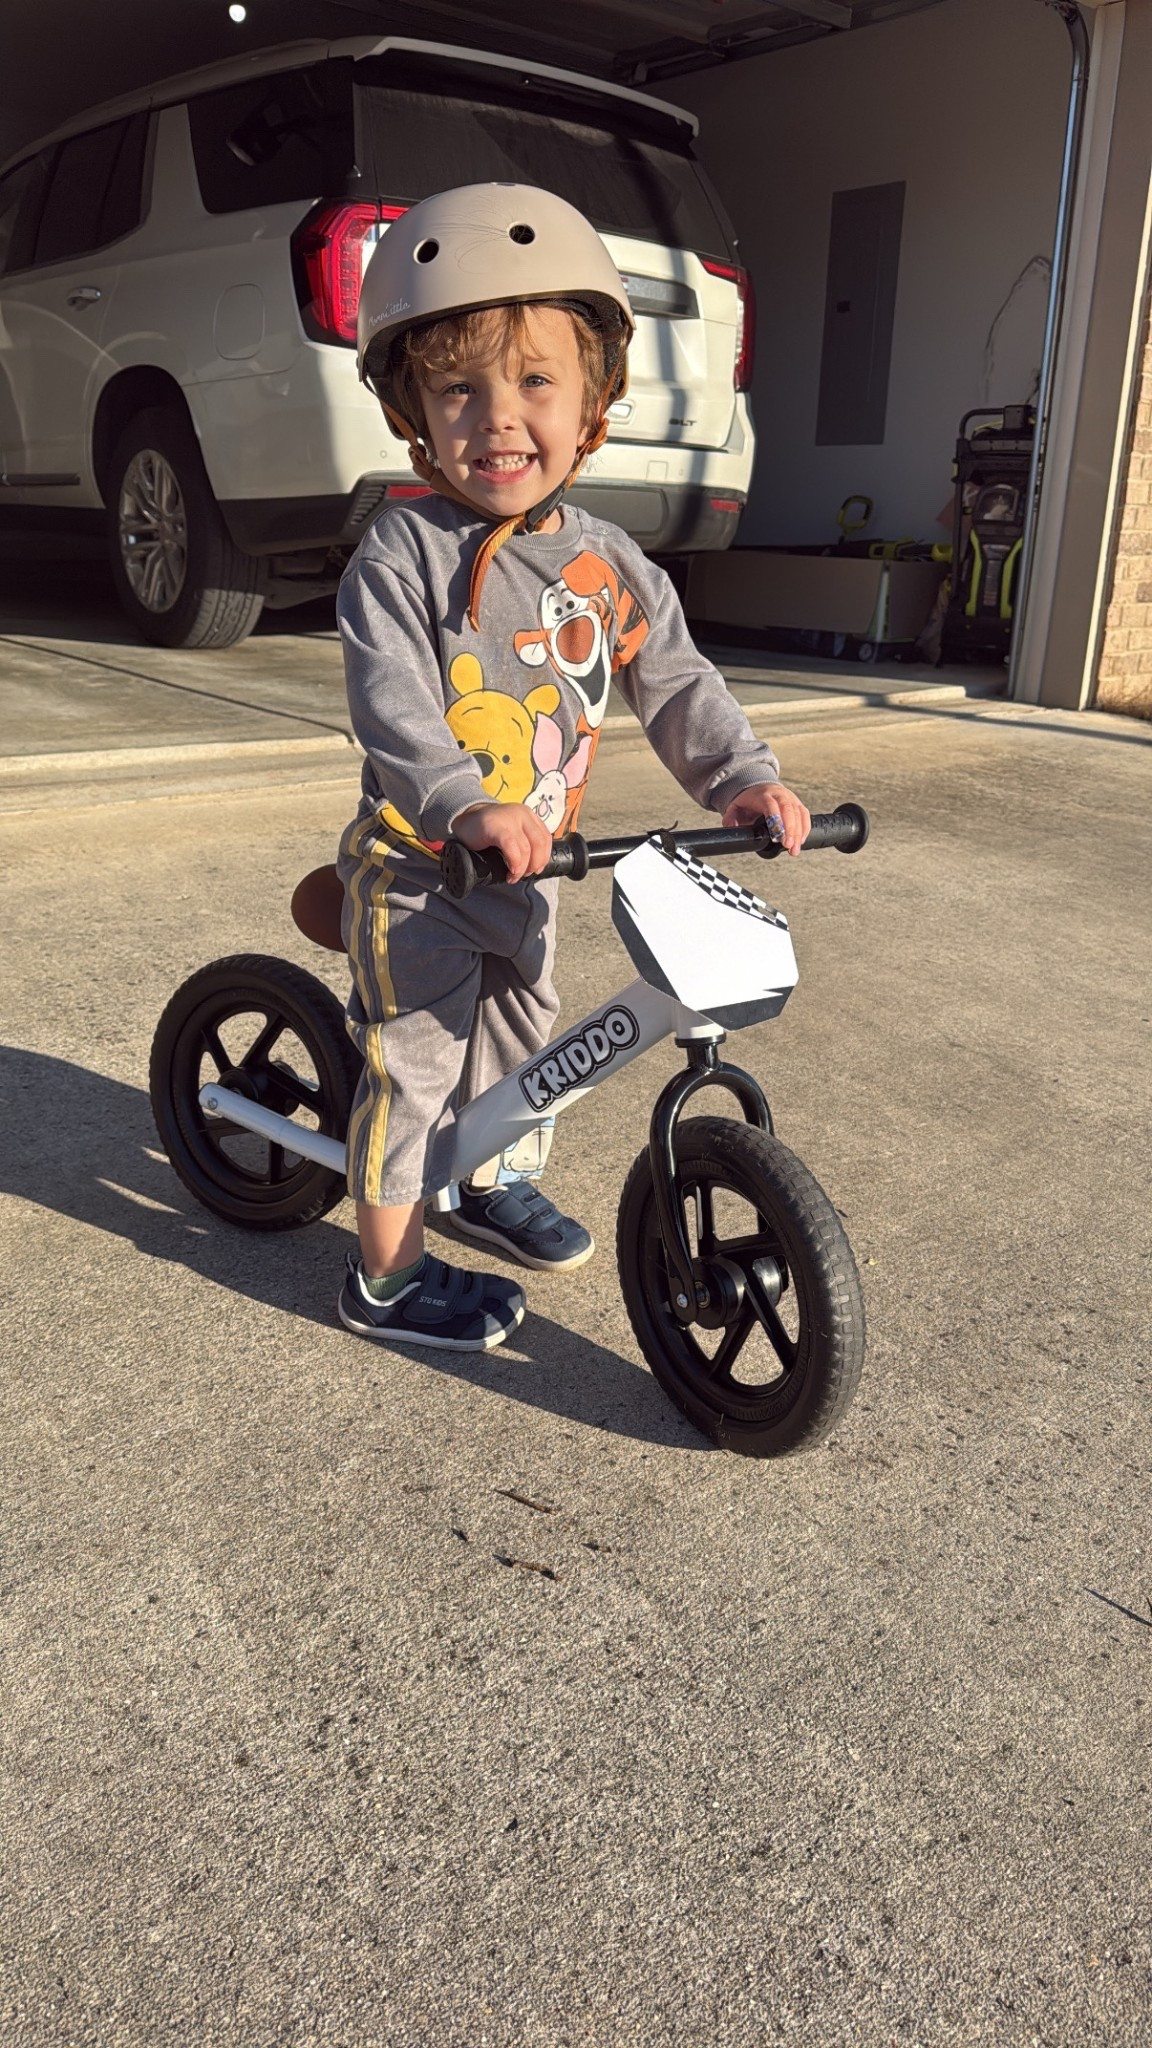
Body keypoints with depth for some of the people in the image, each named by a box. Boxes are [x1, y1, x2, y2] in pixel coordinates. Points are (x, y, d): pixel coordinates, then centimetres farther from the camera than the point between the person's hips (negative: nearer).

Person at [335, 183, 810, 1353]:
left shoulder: (606, 559, 0)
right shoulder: (403, 553, -18)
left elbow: (672, 678, 0)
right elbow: (392, 704, -28)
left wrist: (741, 775, -15)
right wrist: (469, 806, -44)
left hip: (528, 862, 6)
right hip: (416, 865, -6)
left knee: (521, 1030, 23)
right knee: (415, 1064, 0)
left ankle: (499, 1182, 50)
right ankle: (388, 1275, 18)